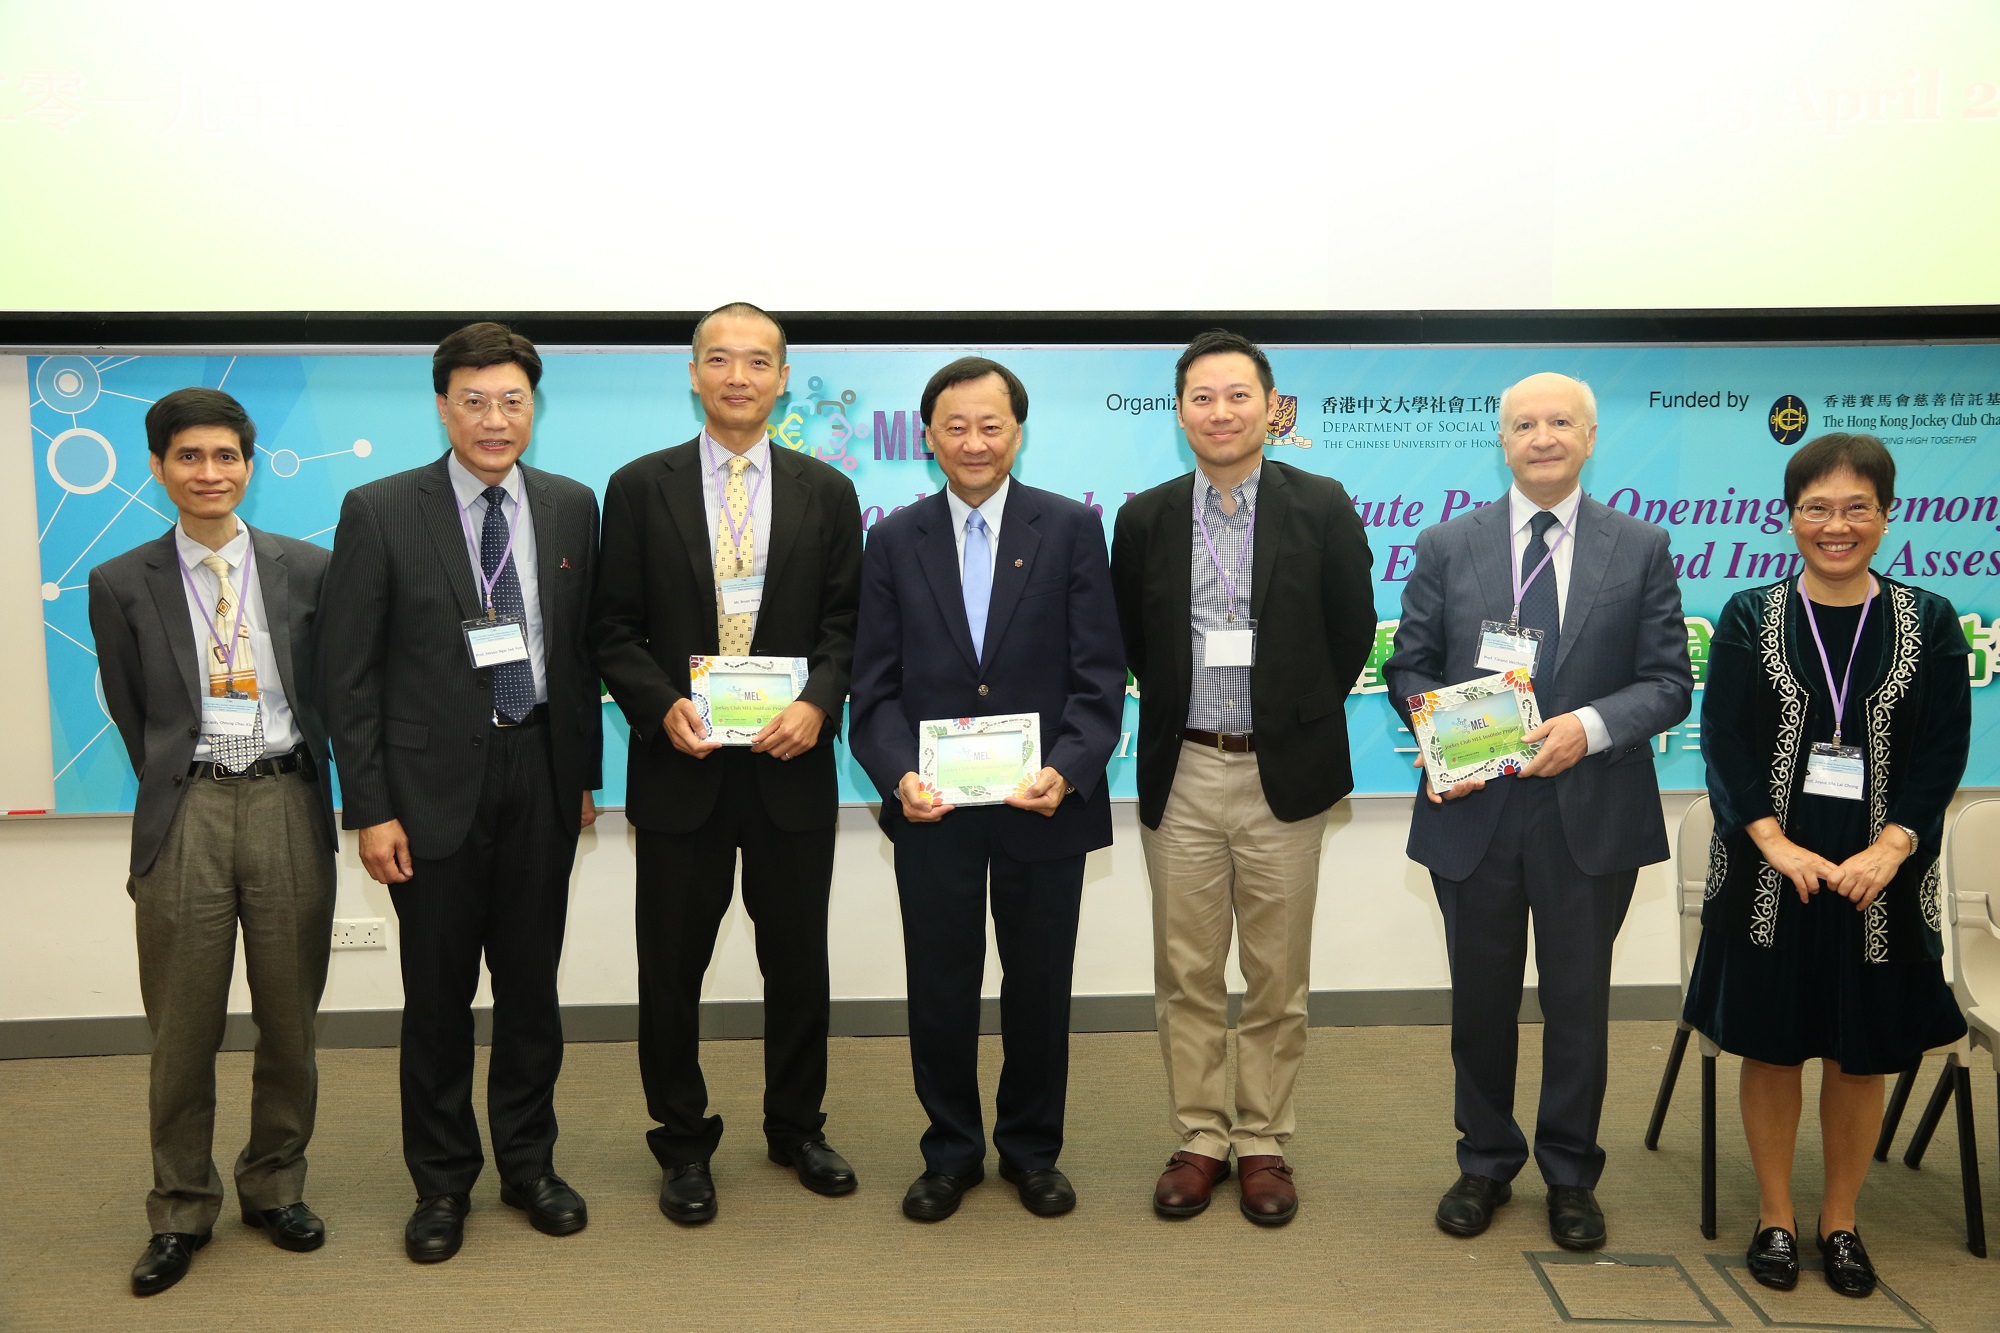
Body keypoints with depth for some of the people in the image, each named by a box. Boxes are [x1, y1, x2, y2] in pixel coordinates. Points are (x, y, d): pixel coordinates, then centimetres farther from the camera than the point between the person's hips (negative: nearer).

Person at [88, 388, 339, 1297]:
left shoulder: (307, 570, 4)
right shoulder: (123, 585, 4)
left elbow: (332, 692, 9)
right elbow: (131, 715, 10)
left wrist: (291, 778, 7)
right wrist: (178, 792, 9)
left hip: (287, 802, 1)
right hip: (185, 813, 0)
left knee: (290, 1019, 10)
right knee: (183, 1028, 6)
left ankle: (276, 1186, 28)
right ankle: (181, 1212, 23)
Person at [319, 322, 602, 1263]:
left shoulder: (571, 507, 4)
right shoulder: (380, 512, -5)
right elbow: (348, 671, -5)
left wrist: (584, 772, 8)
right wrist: (369, 807, -9)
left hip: (541, 772, 3)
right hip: (436, 779, -2)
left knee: (532, 981, 12)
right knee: (438, 992, 8)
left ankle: (528, 1163, 29)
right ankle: (442, 1182, 25)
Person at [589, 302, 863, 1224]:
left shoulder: (826, 492, 5)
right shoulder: (640, 487, 2)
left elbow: (843, 624, 3)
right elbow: (614, 628, 1)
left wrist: (818, 704, -14)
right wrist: (661, 706, -15)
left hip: (792, 763, 1)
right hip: (680, 763, -1)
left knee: (798, 959, 12)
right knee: (671, 966, 8)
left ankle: (796, 1128, 31)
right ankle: (683, 1142, 26)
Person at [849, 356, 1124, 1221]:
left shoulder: (1072, 529, -1)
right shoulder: (894, 540, 5)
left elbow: (1098, 675, -5)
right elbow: (876, 684, 1)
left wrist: (1067, 770, -21)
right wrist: (897, 774, -16)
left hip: (1045, 804, -1)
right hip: (933, 808, 1)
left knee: (1039, 987, 12)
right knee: (939, 989, 10)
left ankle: (1032, 1150, 32)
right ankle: (951, 1152, 30)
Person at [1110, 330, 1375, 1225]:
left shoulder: (1322, 508, -2)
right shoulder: (1145, 518, 3)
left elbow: (1352, 630, 5)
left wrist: (1301, 717, 7)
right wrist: (1174, 710, 9)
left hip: (1282, 775, -1)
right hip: (1181, 776, 2)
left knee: (1277, 978, 8)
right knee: (1187, 976, 8)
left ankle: (1264, 1145, 22)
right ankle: (1200, 1140, 22)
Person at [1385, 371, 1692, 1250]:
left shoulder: (1641, 550, 2)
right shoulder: (1447, 545, 4)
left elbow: (1667, 682, -2)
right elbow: (1410, 668, 5)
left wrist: (1591, 726, -20)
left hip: (1590, 814, -1)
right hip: (1473, 813, 1)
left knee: (1578, 1002, 10)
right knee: (1481, 999, 13)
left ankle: (1571, 1176, 29)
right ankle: (1486, 1163, 32)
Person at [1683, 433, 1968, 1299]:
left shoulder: (1929, 623, 2)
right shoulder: (1748, 619, 1)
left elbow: (1943, 754, -2)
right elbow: (1723, 741, -5)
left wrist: (1888, 847, -16)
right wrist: (1777, 843, -16)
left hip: (1881, 879, 1)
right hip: (1769, 877, 0)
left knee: (1861, 1055, 10)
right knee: (1771, 1048, 8)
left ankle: (1839, 1219, 28)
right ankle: (1775, 1217, 24)